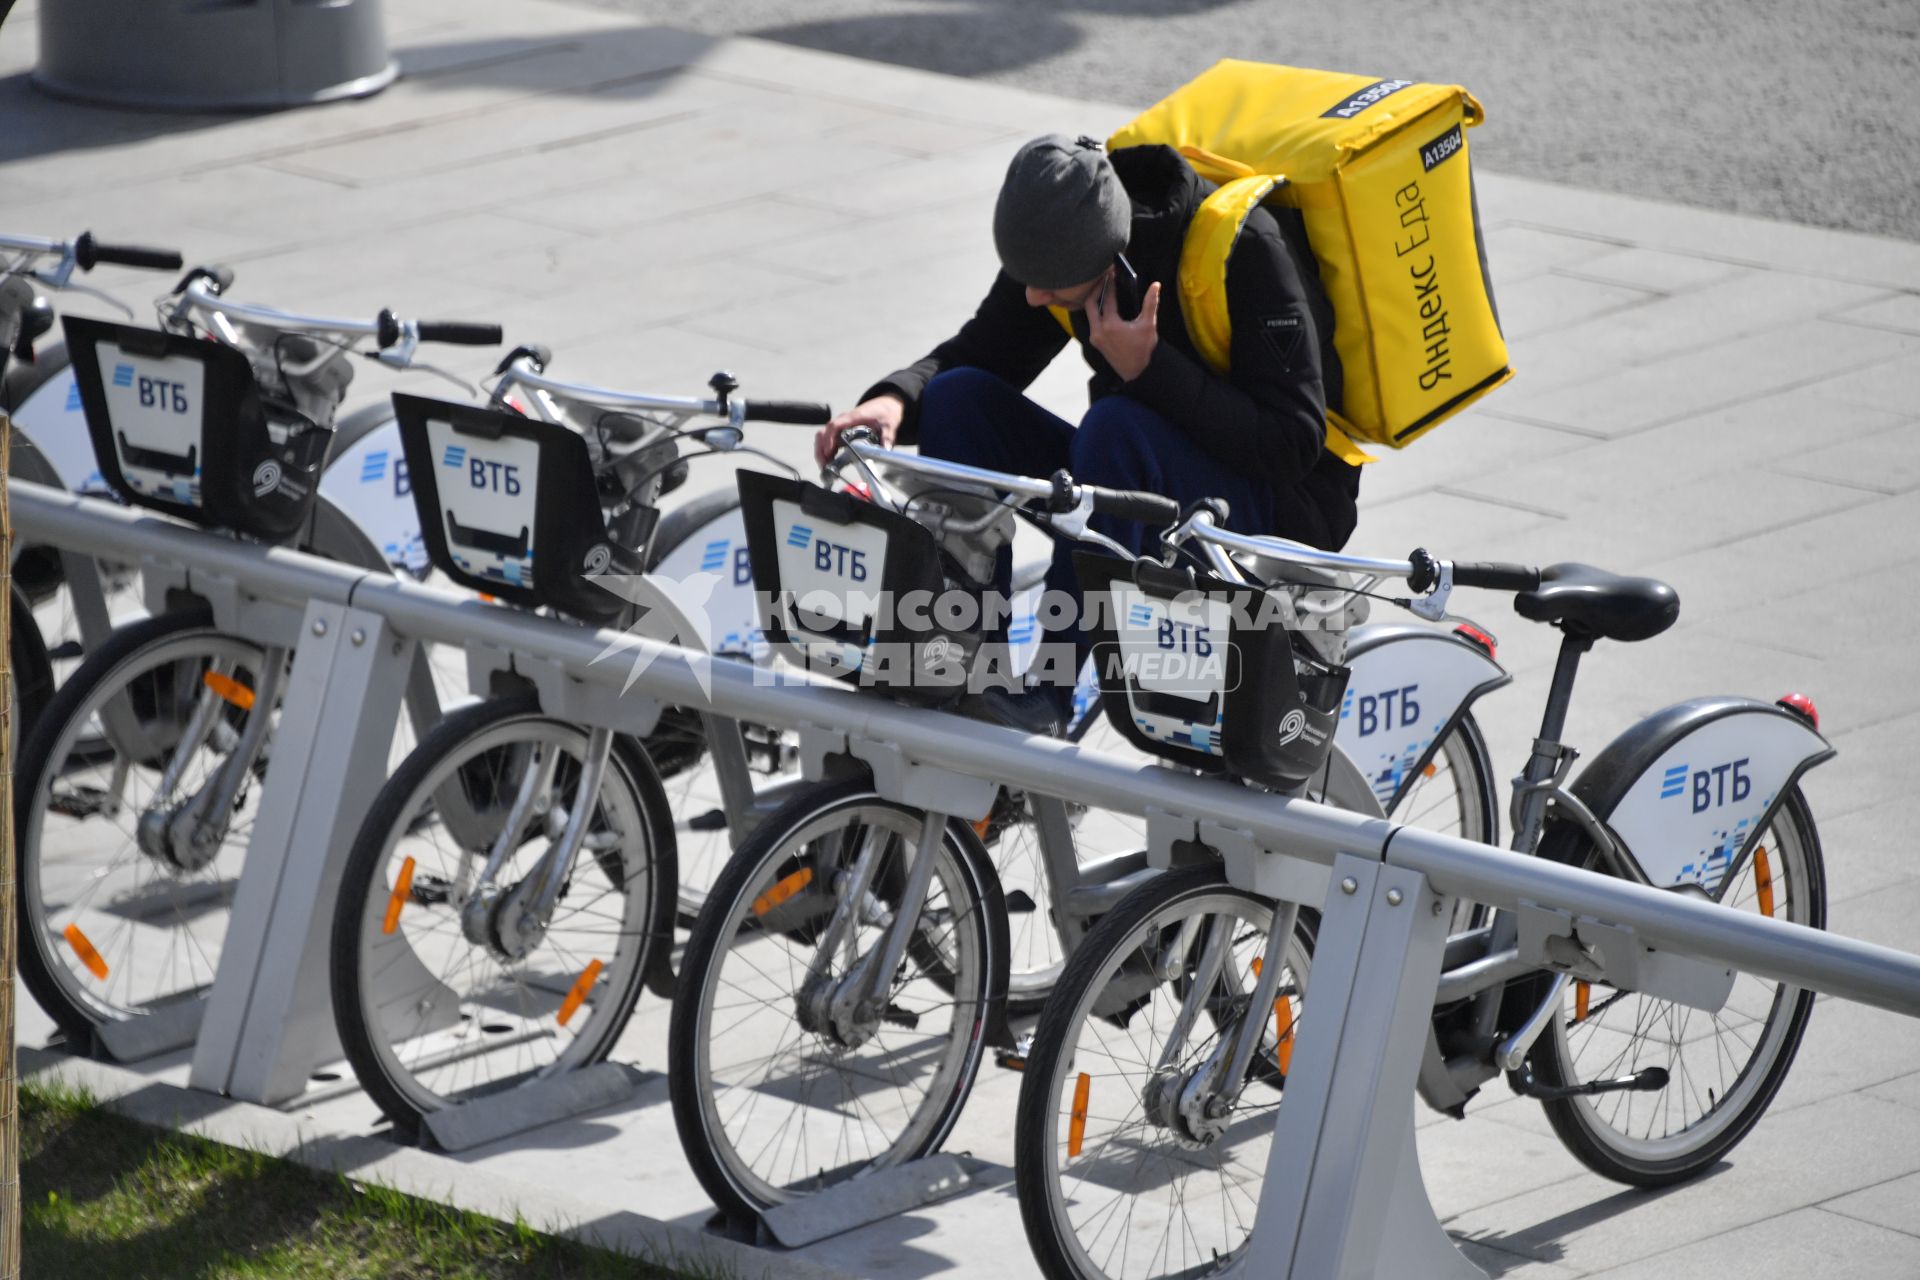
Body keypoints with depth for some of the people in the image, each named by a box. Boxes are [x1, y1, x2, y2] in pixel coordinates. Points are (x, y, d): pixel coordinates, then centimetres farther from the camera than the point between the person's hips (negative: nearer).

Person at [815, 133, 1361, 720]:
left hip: (1279, 507, -7)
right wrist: (895, 400, -19)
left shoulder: (1245, 248, -24)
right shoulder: (1064, 241, -7)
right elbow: (977, 355, 3)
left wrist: (1150, 368, -33)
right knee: (956, 397, -12)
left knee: (1115, 426, -36)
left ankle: (1047, 700, -28)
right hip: (1149, 479, 7)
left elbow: (1293, 446, -26)